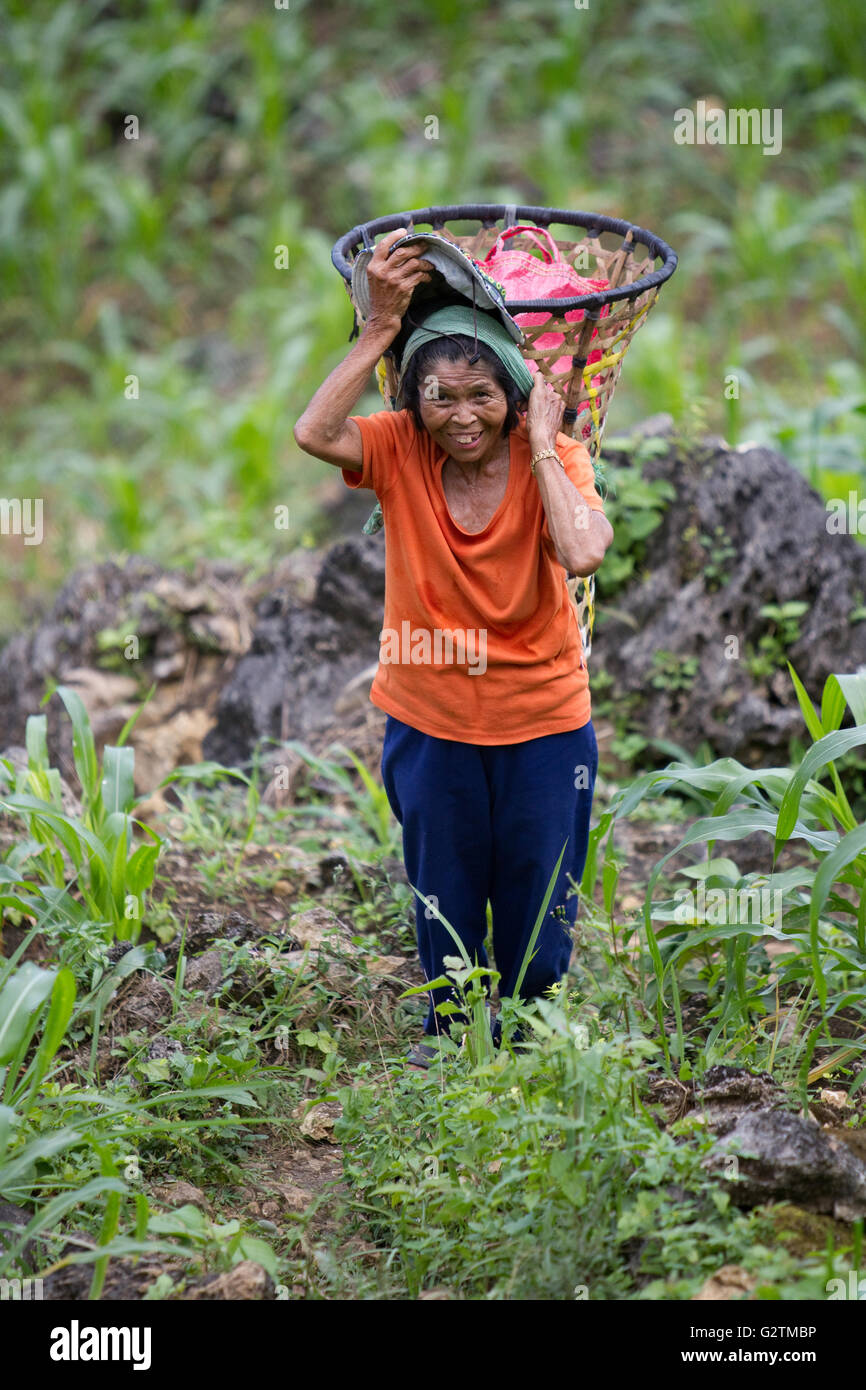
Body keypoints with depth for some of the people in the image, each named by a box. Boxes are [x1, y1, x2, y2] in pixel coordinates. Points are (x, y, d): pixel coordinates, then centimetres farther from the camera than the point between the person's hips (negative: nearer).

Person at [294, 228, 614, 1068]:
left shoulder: (553, 460, -15)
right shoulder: (400, 449, -13)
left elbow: (582, 554, -33)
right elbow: (314, 434, -33)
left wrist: (541, 447, -27)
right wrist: (380, 327, -32)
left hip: (543, 717, -1)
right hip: (431, 717, 1)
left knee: (536, 891, 15)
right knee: (444, 892, 19)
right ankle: (447, 1025, 42)